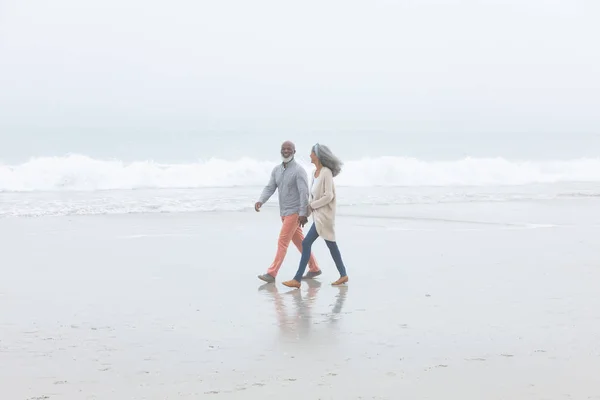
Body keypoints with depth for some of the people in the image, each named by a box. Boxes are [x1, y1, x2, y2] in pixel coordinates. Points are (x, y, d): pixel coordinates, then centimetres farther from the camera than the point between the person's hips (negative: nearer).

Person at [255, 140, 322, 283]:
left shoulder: (299, 170, -14)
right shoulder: (276, 170, 8)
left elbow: (304, 193, -20)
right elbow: (269, 188, 2)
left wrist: (303, 213, -26)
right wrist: (260, 201, -17)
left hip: (295, 212, -8)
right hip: (284, 212, 8)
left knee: (282, 242, -11)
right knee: (299, 242, 14)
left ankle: (271, 273, -11)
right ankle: (314, 268, 25)